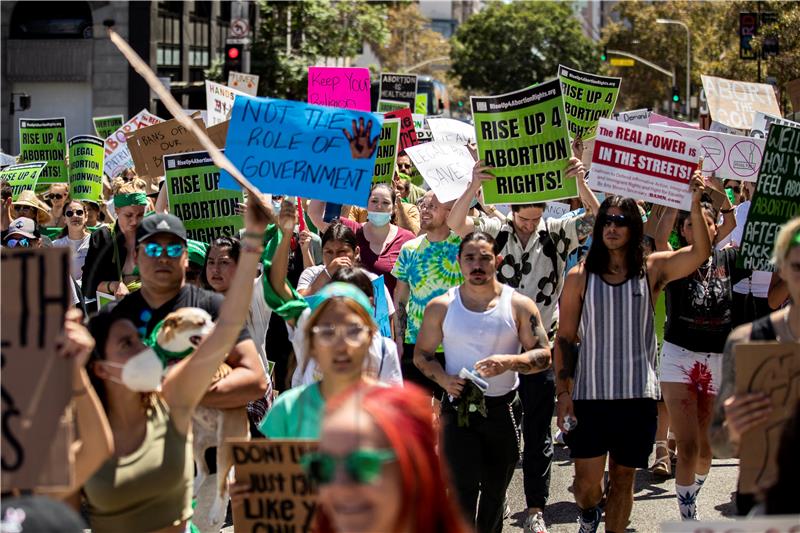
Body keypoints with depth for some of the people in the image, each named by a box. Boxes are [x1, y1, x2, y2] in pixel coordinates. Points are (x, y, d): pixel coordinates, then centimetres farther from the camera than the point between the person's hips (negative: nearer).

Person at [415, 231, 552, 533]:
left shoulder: (519, 306, -1)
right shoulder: (440, 307, 1)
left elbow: (544, 356, -2)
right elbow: (422, 354, 9)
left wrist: (509, 362, -21)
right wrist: (443, 378, -11)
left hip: (503, 409, 1)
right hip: (458, 406, -1)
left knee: (495, 489, 14)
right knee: (462, 487, -14)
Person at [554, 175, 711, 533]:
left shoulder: (652, 270, 3)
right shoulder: (580, 277, 2)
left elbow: (700, 253, -13)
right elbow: (564, 338, 4)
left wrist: (695, 206, -26)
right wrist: (563, 391, -4)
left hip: (638, 395, 1)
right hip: (590, 394, -1)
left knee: (623, 477, 9)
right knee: (587, 480, -1)